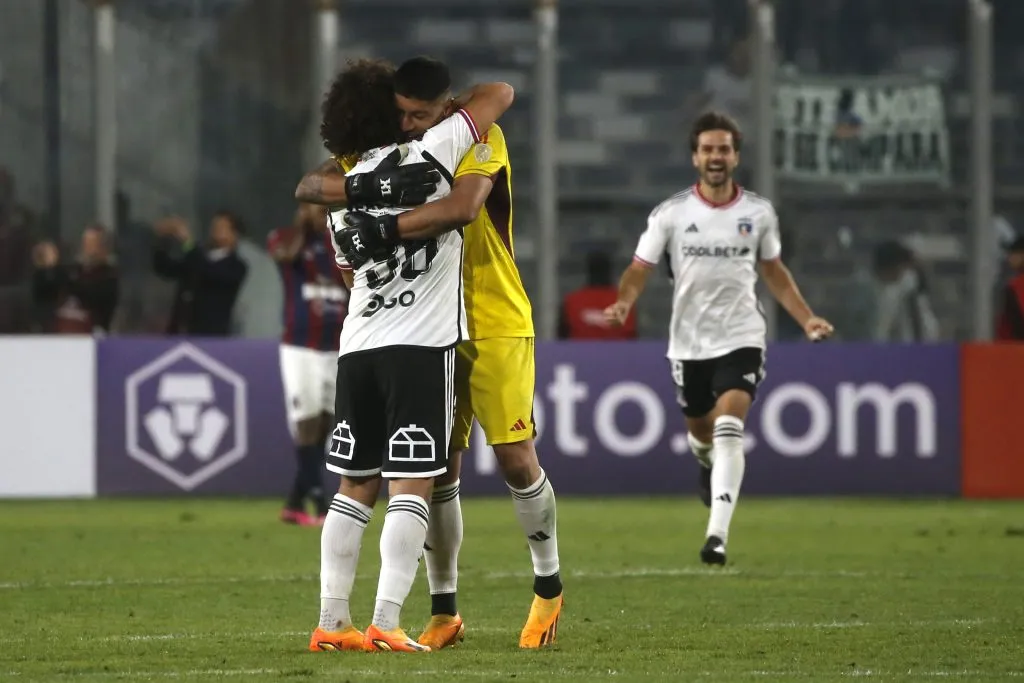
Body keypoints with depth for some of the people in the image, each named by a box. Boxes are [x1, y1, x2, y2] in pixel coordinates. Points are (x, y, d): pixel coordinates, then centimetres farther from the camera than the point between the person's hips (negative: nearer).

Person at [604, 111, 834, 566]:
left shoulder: (759, 213, 1)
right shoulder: (671, 214, -4)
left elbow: (774, 271, 15)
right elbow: (640, 269, -3)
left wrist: (806, 318, 7)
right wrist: (624, 302, -24)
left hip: (740, 338, -1)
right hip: (688, 341, 1)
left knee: (729, 428, -21)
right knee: (700, 430, 15)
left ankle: (717, 534, -26)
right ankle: (706, 461, 56)